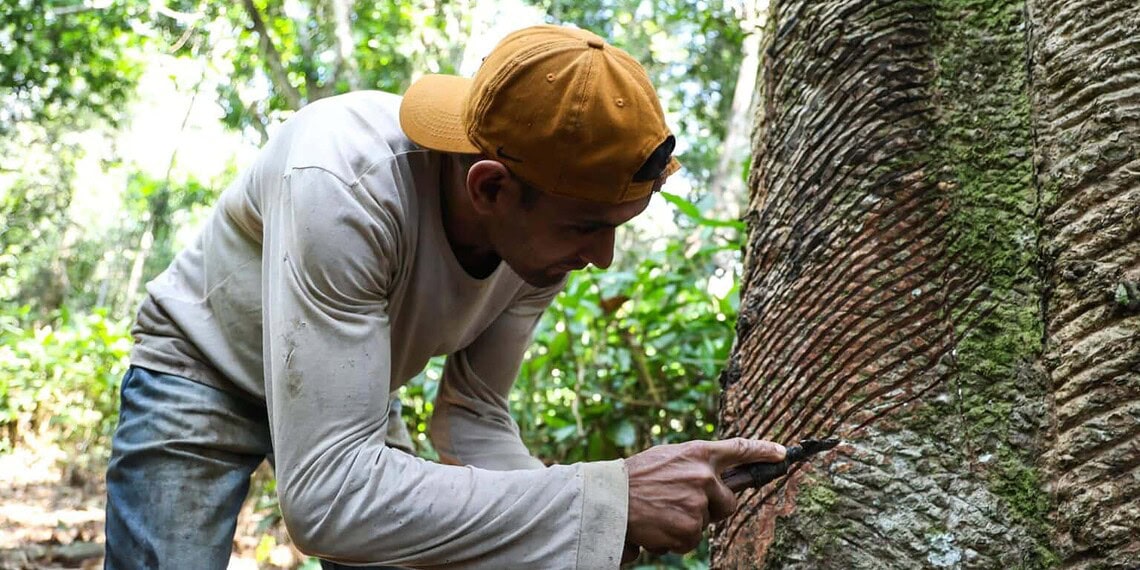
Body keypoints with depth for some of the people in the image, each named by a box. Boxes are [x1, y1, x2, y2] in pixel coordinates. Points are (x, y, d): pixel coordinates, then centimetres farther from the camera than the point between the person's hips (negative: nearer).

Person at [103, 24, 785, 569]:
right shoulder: (342, 189, -39)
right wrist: (604, 501, -46)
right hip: (204, 372, -4)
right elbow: (324, 492, -44)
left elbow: (475, 417, -9)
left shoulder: (550, 229, -20)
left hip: (353, 392, 5)